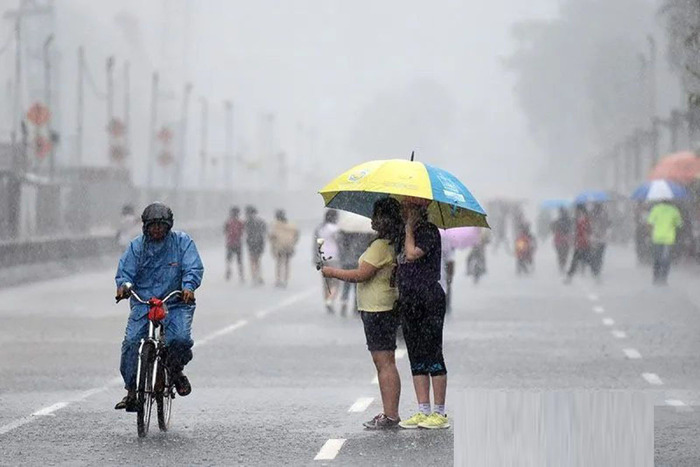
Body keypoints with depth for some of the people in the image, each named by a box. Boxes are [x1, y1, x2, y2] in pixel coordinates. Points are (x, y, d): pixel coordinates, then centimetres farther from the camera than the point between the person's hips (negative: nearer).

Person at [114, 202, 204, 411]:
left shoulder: (182, 242, 2)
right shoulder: (136, 246, 6)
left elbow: (194, 268, -8)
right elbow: (125, 272, 2)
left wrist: (188, 286, -28)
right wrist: (123, 286, -22)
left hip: (176, 303, -1)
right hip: (143, 303, 1)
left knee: (181, 338, -25)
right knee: (131, 342, -17)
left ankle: (176, 370, 8)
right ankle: (131, 389, -3)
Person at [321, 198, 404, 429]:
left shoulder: (381, 246, -17)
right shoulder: (393, 244, 14)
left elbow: (361, 275, -18)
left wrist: (333, 272, -6)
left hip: (378, 310, -10)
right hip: (385, 308, 10)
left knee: (384, 362, -9)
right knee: (384, 362, 13)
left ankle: (391, 415, -10)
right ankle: (389, 413, 15)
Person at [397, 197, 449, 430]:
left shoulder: (430, 231, -9)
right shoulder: (409, 234, 17)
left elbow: (412, 254, -22)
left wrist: (410, 227, -11)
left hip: (429, 300, -9)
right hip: (409, 303, 9)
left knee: (433, 356, -6)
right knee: (416, 359, 8)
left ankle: (440, 413, -3)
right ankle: (423, 411, 11)